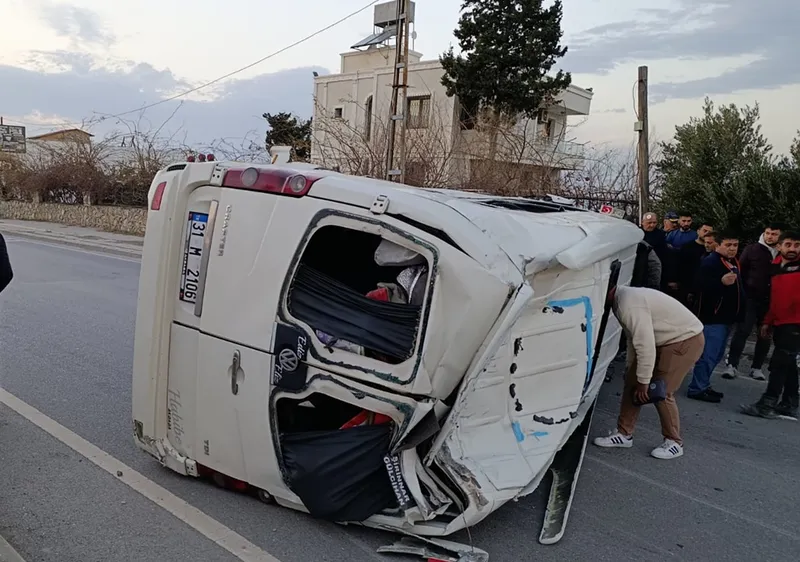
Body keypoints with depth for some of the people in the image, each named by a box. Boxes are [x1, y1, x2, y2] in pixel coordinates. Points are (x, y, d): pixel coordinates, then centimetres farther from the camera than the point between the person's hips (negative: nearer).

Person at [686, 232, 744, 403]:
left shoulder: (734, 263, 16)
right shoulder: (710, 262, -15)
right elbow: (700, 286, -30)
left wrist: (737, 314, 24)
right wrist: (721, 282, -44)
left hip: (726, 317, 10)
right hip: (712, 317, -10)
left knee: (716, 355, 14)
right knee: (708, 355, -10)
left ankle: (703, 385, 24)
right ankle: (697, 389, -2)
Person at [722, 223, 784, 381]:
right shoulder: (752, 249, 0)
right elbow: (741, 271, 1)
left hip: (771, 301, 2)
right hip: (751, 298, -2)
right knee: (742, 331, -5)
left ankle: (756, 367, 19)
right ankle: (732, 364, -2)